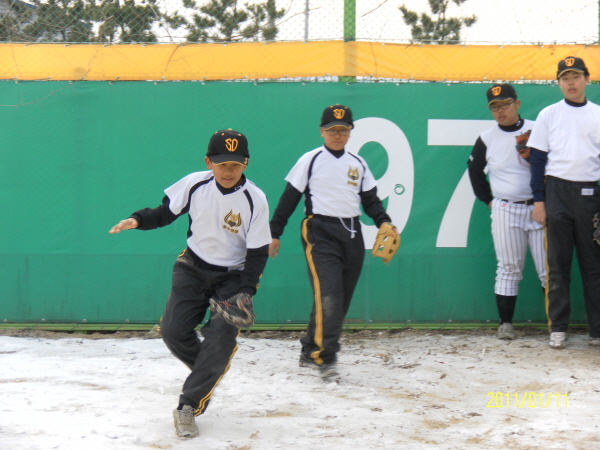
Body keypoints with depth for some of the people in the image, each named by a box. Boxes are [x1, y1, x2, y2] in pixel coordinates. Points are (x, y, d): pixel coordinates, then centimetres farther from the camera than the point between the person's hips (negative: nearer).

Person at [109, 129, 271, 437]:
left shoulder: (255, 200, -19)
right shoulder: (194, 184, -13)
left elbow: (257, 253, -13)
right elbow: (166, 213, 2)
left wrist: (244, 294, -21)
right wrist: (138, 220, -17)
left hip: (233, 276, -2)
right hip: (193, 268, 3)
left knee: (221, 339, -18)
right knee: (173, 330, -9)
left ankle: (189, 408, -11)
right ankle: (209, 374, 20)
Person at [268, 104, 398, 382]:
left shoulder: (358, 164, 14)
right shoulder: (310, 161, 1)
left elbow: (370, 199, 15)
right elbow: (289, 198, 2)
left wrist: (384, 223, -3)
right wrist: (274, 234, 0)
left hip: (351, 235, 6)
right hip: (319, 232, -5)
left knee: (341, 298, 8)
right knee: (327, 295, -17)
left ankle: (310, 351, 21)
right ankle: (325, 359, -17)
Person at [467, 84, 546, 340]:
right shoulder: (487, 138, 5)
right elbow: (475, 170, 17)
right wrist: (488, 200, 9)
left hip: (538, 208, 0)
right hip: (505, 211, 0)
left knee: (548, 268, 0)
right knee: (508, 269, 3)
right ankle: (505, 323, 8)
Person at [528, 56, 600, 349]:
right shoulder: (548, 115, 7)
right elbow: (538, 159, 5)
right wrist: (538, 200, -2)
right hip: (557, 193, 0)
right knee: (558, 264, 2)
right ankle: (558, 329, 6)